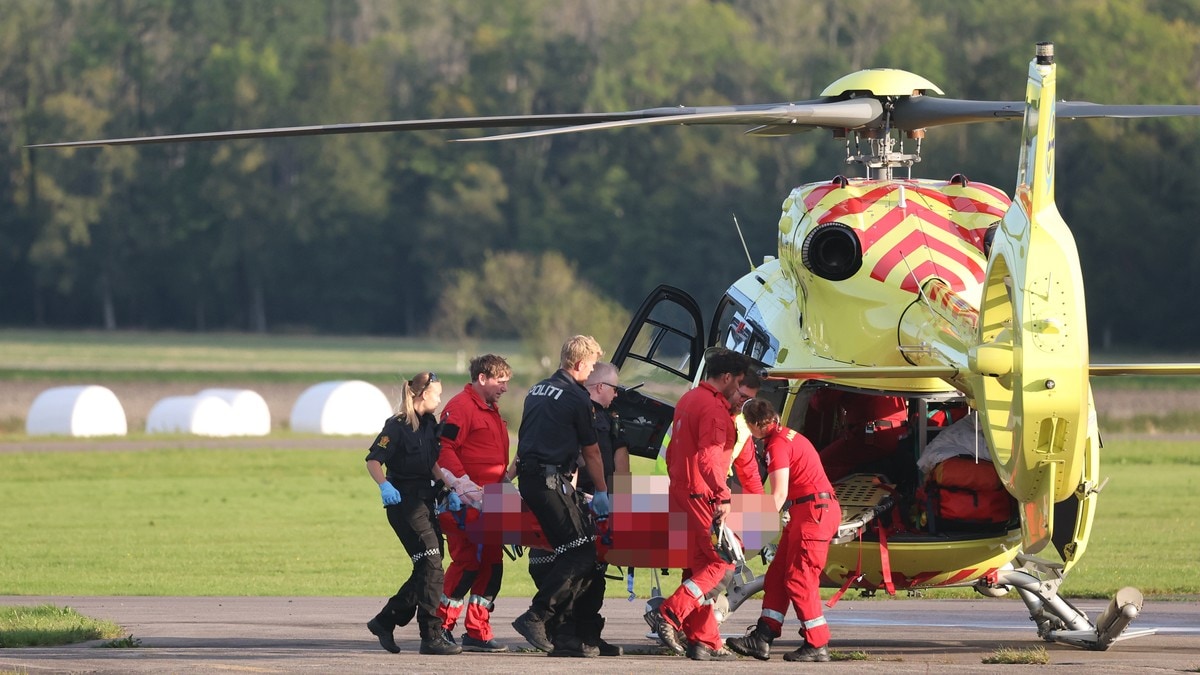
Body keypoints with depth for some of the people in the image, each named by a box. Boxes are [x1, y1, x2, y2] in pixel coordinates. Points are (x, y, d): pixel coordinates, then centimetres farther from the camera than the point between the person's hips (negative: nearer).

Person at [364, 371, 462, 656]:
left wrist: (448, 489, 8)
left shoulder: (429, 424, 14)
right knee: (430, 566, -14)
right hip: (404, 502, -9)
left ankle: (385, 621, 20)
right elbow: (373, 460, -15)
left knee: (428, 569, 10)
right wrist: (384, 486, -31)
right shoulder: (397, 426, -11)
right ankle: (431, 637, -13)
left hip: (425, 501, 9)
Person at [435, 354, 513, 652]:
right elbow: (445, 451, -19)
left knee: (492, 564, 7)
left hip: (488, 504, 10)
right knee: (467, 561, -10)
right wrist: (468, 489, -22)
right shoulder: (460, 407, -10)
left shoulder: (491, 411, 21)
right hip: (464, 505, -10)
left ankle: (478, 632, 10)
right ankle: (441, 625, -2)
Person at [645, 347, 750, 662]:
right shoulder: (714, 409, -15)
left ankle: (704, 641, 11)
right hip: (702, 496, -10)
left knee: (698, 567, 11)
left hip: (681, 495, 10)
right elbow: (708, 458, -26)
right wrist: (723, 496, -28)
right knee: (721, 565, -7)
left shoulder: (688, 400, 17)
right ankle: (669, 614, -16)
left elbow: (672, 451, 26)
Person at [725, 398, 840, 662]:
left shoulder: (778, 445, -14)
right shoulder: (787, 435, 17)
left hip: (814, 511, -10)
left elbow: (779, 494, -22)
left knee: (799, 579, -8)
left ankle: (817, 645, -4)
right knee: (777, 574, 8)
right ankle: (761, 639, 6)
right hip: (812, 510, 10)